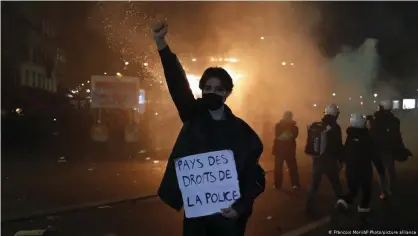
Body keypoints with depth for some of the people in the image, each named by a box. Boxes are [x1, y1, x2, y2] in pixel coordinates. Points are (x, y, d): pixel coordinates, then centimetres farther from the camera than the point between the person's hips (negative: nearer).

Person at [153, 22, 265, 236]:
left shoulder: (242, 132, -4)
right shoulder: (194, 116, 1)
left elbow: (255, 176, -3)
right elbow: (177, 83, -12)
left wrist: (240, 207, -17)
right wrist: (161, 44, -23)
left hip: (228, 214, -1)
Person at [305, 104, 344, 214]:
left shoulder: (315, 126, 4)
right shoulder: (335, 127, -11)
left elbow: (310, 142, 9)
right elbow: (338, 146, -10)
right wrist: (340, 160, -4)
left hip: (317, 159, 4)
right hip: (329, 160, -4)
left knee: (314, 183, 10)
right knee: (336, 184, 11)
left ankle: (309, 206, 7)